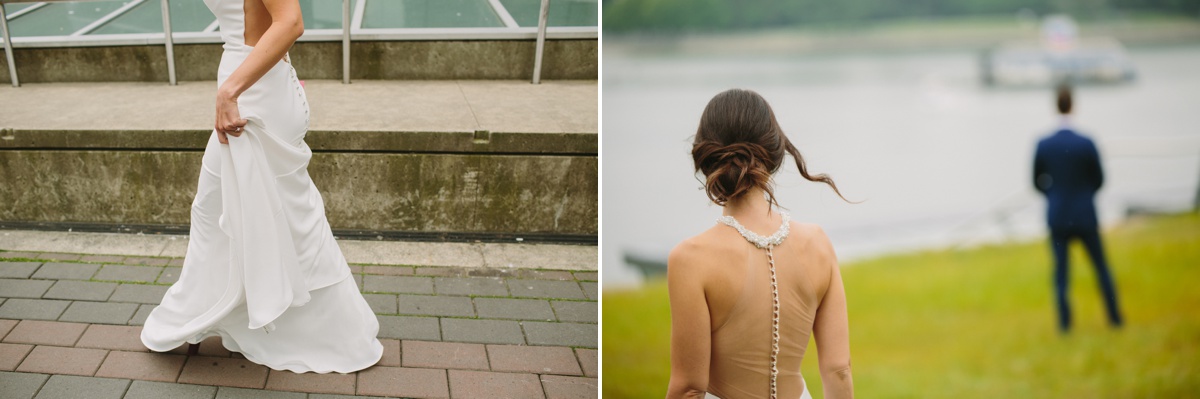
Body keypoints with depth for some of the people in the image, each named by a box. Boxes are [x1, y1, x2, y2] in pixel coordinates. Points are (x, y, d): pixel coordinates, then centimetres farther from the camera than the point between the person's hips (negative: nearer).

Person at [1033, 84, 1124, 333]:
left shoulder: (1043, 146, -10)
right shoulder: (1087, 144, -14)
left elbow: (1038, 182, 2)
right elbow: (1099, 180, -2)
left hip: (1058, 218, 1)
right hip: (1085, 217, -1)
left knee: (1061, 271, 9)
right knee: (1101, 266, 16)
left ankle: (1065, 322, 8)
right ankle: (1114, 316, 22)